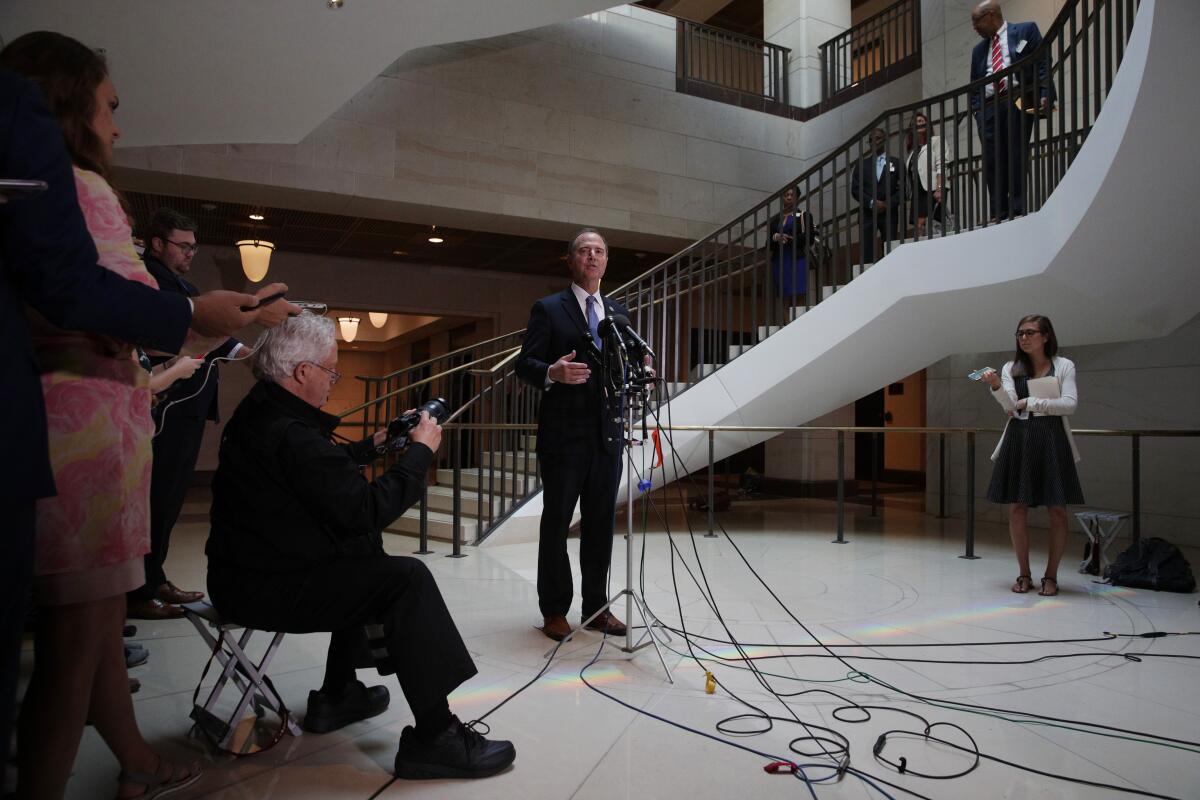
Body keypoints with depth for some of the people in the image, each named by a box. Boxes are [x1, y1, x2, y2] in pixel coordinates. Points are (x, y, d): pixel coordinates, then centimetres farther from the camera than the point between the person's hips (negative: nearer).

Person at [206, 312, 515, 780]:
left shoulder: (259, 415, 8)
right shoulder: (290, 434, -25)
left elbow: (326, 472, 23)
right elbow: (367, 510, -27)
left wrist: (371, 447, 21)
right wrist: (420, 452, -17)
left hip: (247, 569, 11)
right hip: (269, 588, -11)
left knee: (366, 563, 26)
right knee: (408, 579, -16)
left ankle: (338, 695, 33)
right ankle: (434, 737, -13)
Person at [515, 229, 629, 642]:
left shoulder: (618, 312, 15)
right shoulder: (548, 309, 1)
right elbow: (524, 364, -5)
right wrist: (552, 372, -25)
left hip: (607, 432, 5)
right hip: (563, 434, -4)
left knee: (601, 522, 9)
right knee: (556, 521, 4)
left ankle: (597, 607, 20)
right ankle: (554, 611, 14)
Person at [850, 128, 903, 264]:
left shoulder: (896, 162, 13)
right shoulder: (861, 164, 15)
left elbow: (902, 188, 4)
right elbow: (855, 188, 4)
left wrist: (888, 204, -11)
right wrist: (871, 203, -11)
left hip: (889, 213, 0)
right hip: (867, 213, 0)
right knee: (866, 253, -7)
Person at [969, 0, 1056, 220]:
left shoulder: (1025, 30, 11)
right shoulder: (979, 49, 24)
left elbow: (1043, 62, 2)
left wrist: (1045, 94, -12)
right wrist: (977, 112, 6)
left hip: (1018, 101, -4)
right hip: (989, 108, 4)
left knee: (1017, 157, -9)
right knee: (992, 163, -6)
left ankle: (1017, 210, -8)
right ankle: (999, 215, -5)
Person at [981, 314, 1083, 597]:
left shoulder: (1063, 366, 4)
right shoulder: (1011, 368, 8)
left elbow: (1070, 404, -7)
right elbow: (1010, 405, -6)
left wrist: (1030, 402, -10)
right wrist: (996, 387, -24)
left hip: (1052, 440, -1)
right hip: (1019, 439, 2)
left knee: (1057, 510, 0)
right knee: (1017, 508, 2)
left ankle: (1051, 576, 14)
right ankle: (1024, 574, 15)